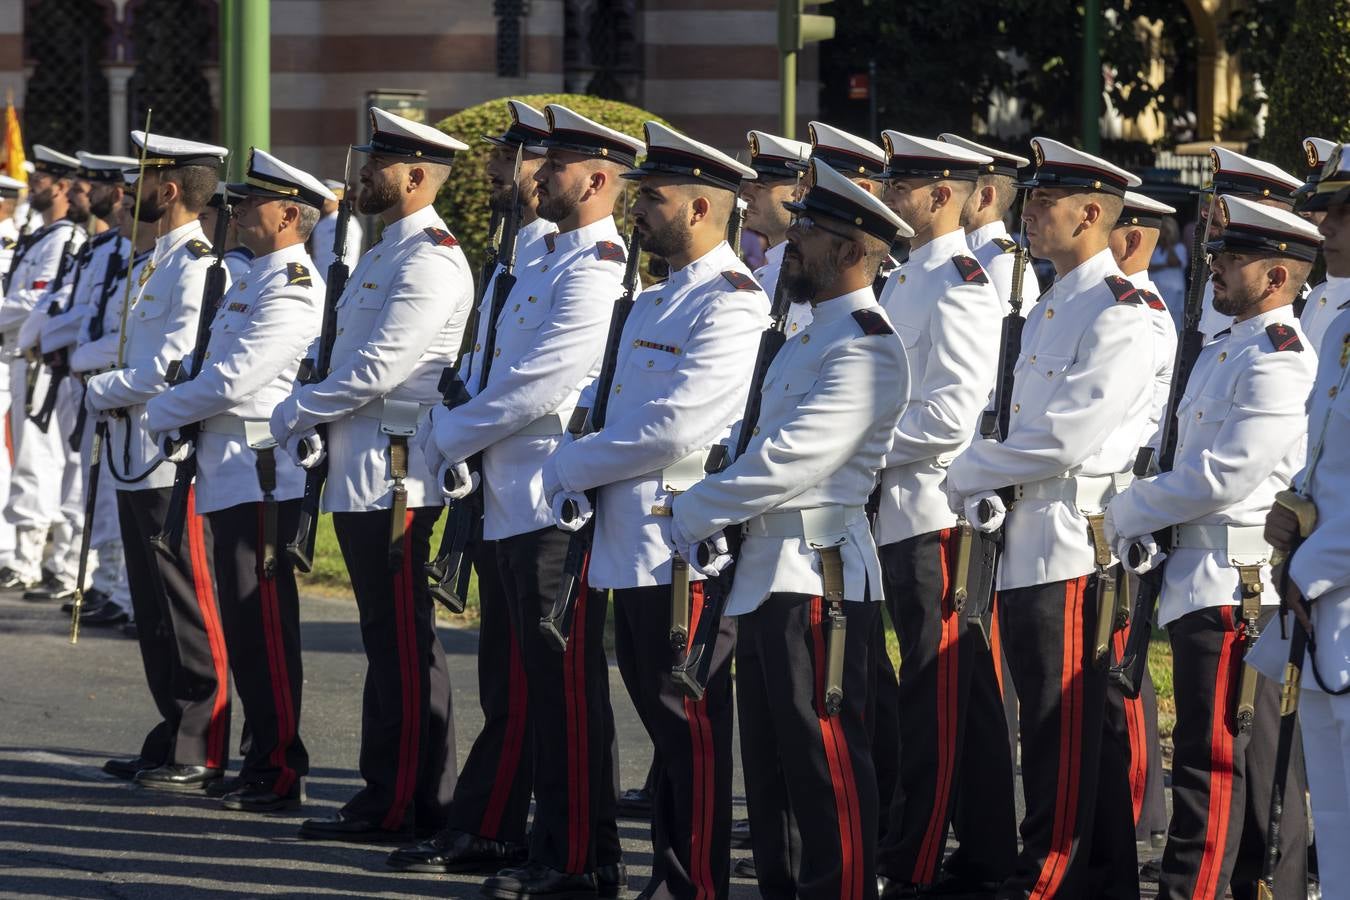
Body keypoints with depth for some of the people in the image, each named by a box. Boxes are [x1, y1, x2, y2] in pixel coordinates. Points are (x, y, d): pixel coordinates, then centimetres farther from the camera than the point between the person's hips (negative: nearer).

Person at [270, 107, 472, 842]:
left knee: (402, 644, -6)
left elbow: (377, 369, -21)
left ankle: (402, 807, -3)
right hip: (360, 475, 10)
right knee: (388, 641, 13)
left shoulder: (431, 260, -15)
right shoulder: (383, 255, 18)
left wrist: (293, 415, -9)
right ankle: (389, 795, 18)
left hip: (394, 476, -10)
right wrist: (312, 428, 10)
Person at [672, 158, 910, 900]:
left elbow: (790, 458, -21)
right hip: (768, 574, 10)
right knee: (776, 757, 15)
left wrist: (693, 513, -13)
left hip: (817, 575, -10)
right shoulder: (814, 337, 17)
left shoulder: (865, 349, -16)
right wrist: (708, 518, 9)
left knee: (825, 758, -7)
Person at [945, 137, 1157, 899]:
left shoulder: (1120, 314, -13)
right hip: (1029, 551, 9)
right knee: (1087, 742, 12)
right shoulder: (1052, 309, 17)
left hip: (1075, 551, -9)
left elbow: (1067, 438, -20)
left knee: (1062, 744, -6)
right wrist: (991, 493, 1)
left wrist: (970, 472, -9)